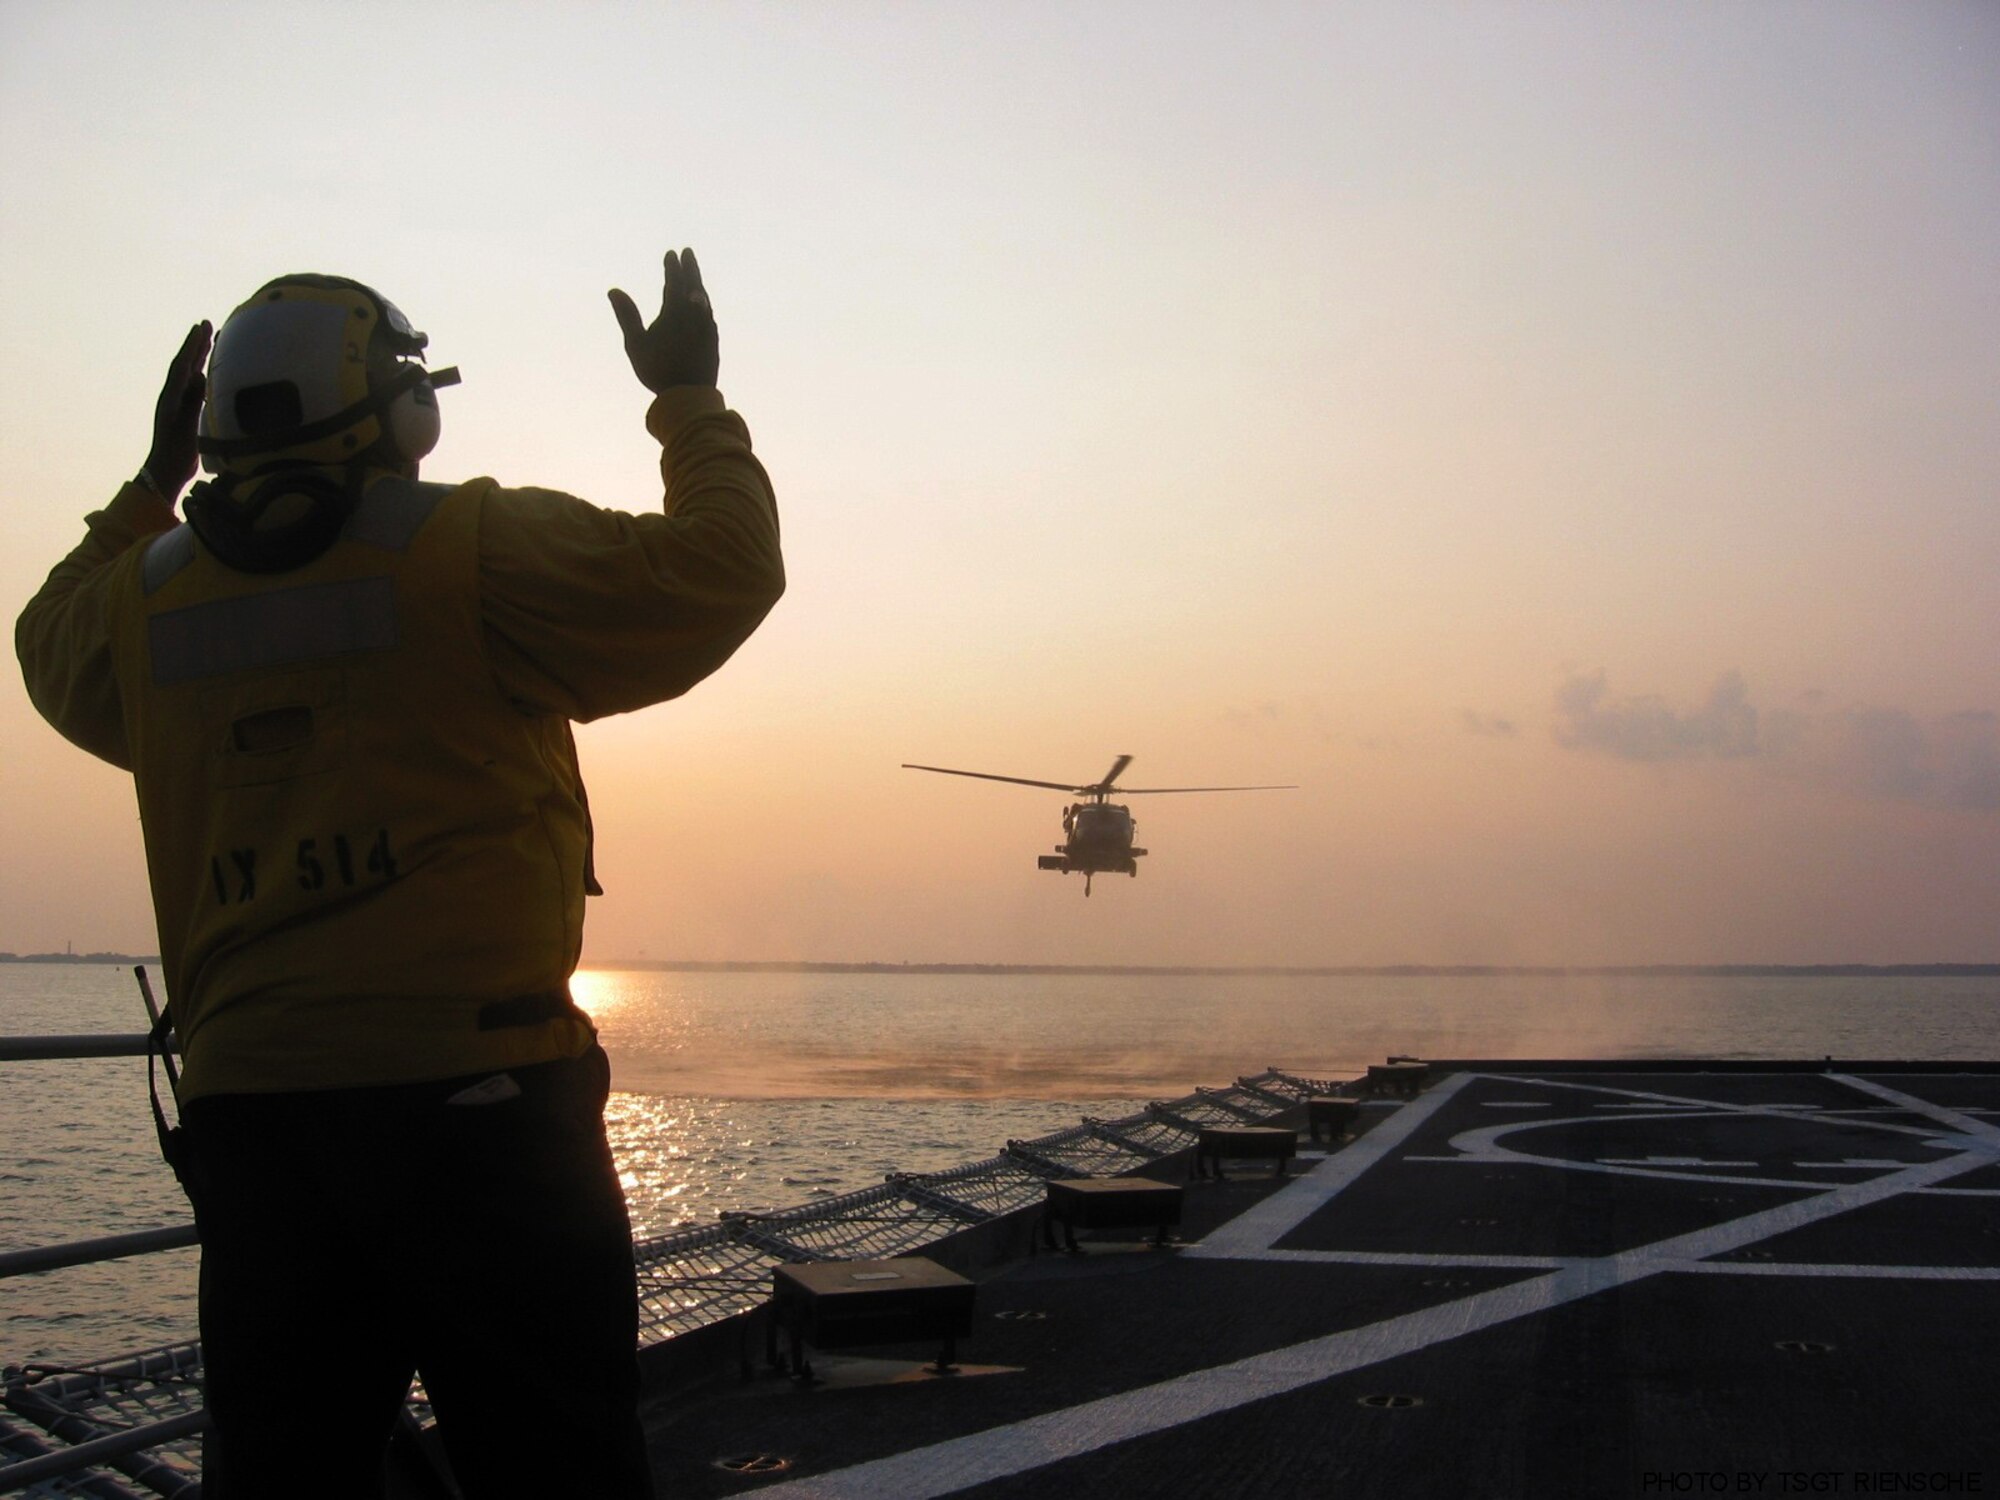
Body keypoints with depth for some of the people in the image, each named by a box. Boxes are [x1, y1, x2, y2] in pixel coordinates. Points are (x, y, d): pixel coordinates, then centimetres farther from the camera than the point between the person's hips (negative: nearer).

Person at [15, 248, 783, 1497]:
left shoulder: (149, 597, 7)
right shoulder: (478, 552, -9)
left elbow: (58, 644, 29)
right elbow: (720, 570, -4)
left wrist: (153, 483, 36)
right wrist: (691, 398, 10)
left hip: (249, 1120, 5)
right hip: (475, 1099, -5)